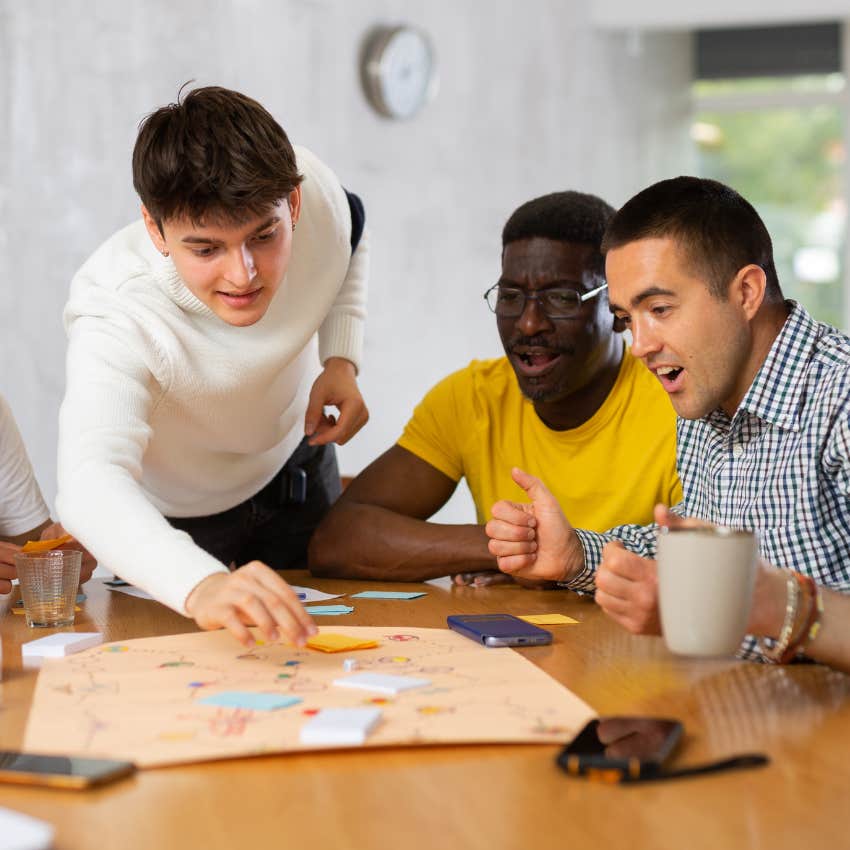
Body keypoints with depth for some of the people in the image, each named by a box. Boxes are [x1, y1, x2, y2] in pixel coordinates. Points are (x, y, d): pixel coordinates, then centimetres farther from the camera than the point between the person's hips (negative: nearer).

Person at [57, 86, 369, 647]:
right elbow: (91, 480, -57)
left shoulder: (313, 188, -28)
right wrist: (200, 585, -77)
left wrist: (342, 360, -19)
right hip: (172, 518, -3)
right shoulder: (116, 318, -42)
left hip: (295, 467, 4)